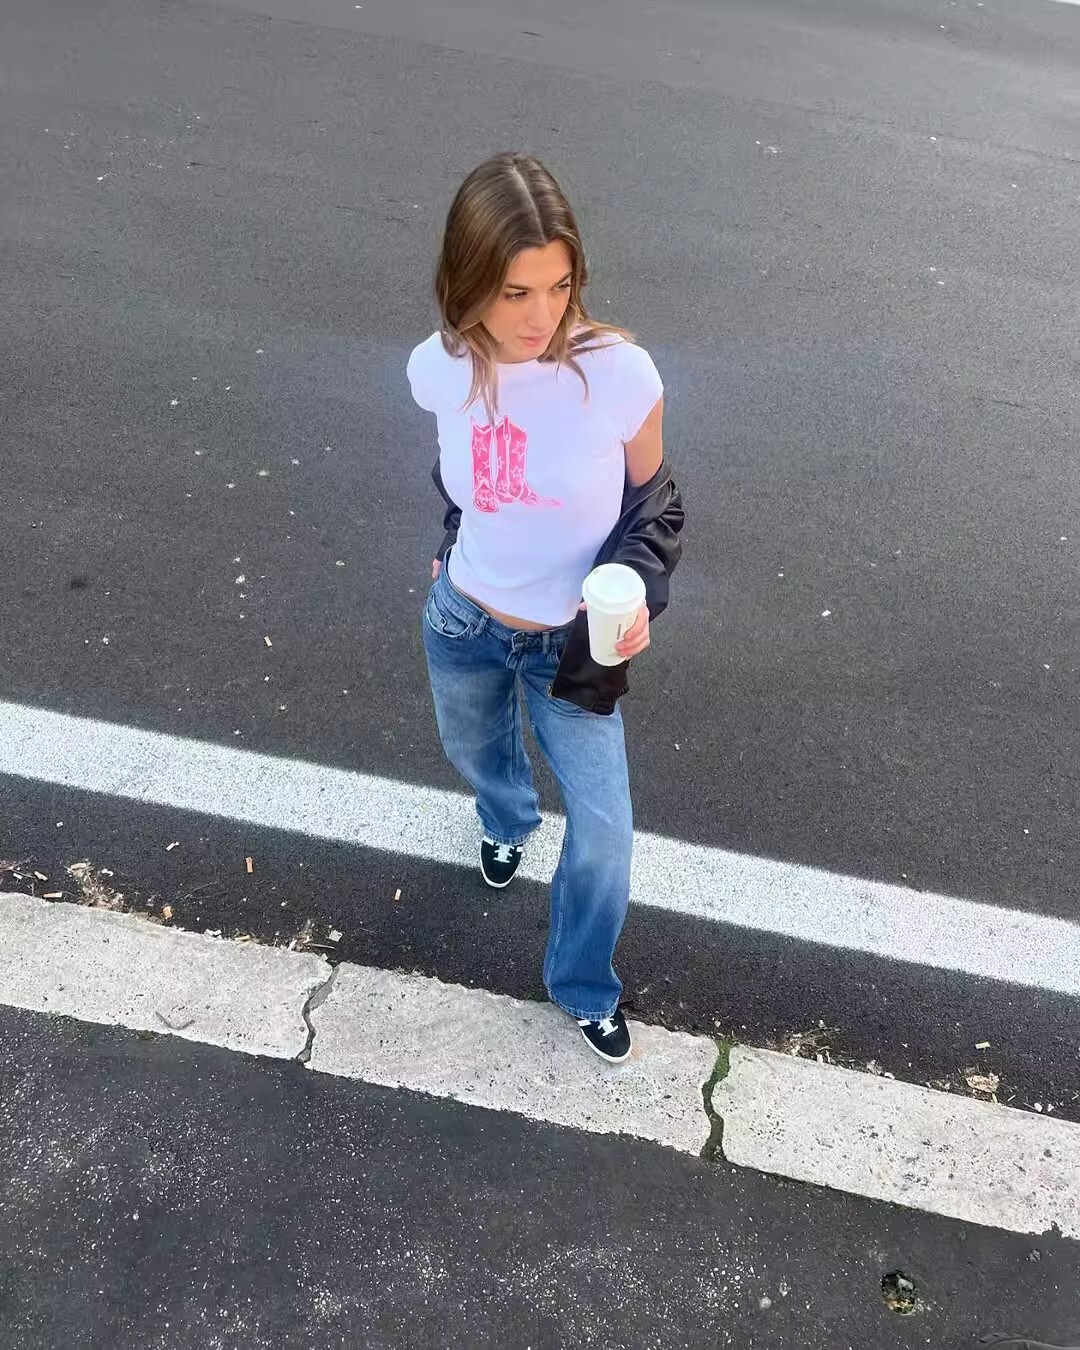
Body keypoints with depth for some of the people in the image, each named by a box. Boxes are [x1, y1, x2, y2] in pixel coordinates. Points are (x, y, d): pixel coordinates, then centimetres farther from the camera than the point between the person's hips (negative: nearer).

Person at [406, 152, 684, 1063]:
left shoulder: (620, 373, -25)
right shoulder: (439, 369, -17)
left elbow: (652, 501, -9)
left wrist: (636, 597, -24)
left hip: (568, 640, -2)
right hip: (462, 621, 3)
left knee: (604, 832, 3)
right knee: (474, 750, 29)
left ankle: (585, 987, 33)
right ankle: (508, 821, 68)